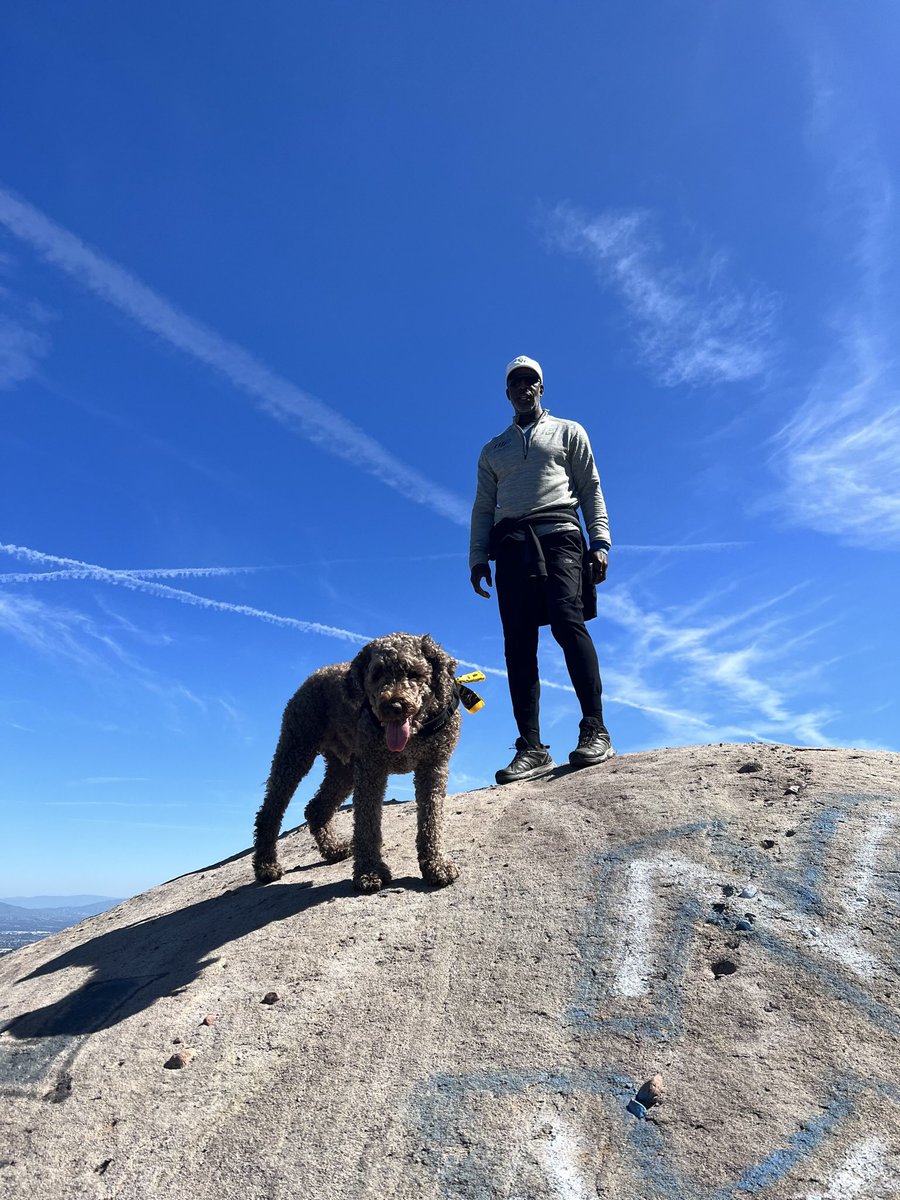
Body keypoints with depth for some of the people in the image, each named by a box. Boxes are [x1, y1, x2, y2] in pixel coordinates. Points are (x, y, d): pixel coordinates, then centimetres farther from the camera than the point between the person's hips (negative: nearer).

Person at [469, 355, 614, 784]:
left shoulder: (568, 432, 21)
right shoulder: (492, 450, 28)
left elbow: (591, 490, 12)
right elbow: (483, 509, 21)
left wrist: (599, 542, -2)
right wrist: (478, 557, 6)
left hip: (559, 534, -2)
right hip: (511, 545, 3)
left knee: (568, 623, -23)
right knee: (517, 644, -8)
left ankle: (595, 731, -19)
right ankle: (532, 748, -9)